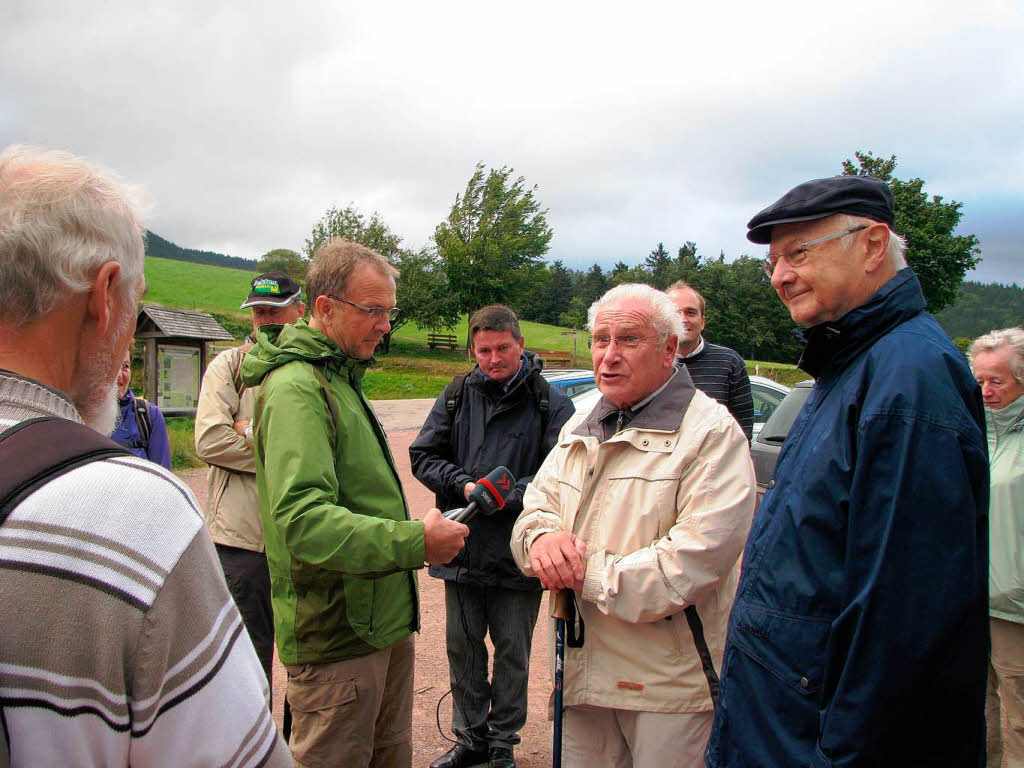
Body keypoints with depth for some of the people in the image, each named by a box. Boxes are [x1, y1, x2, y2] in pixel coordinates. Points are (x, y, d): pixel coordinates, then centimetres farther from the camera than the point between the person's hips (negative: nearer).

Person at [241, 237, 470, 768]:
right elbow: (302, 518, -31)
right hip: (336, 638, -9)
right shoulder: (296, 389, -18)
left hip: (382, 623, 10)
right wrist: (414, 541, -34)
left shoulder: (341, 379, 16)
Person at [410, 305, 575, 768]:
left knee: (512, 653, 13)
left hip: (518, 552, -3)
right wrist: (463, 485, -12)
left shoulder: (552, 403, -7)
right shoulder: (457, 395, 3)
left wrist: (509, 496, -24)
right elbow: (423, 455, 3)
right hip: (463, 548, 3)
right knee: (463, 648, 17)